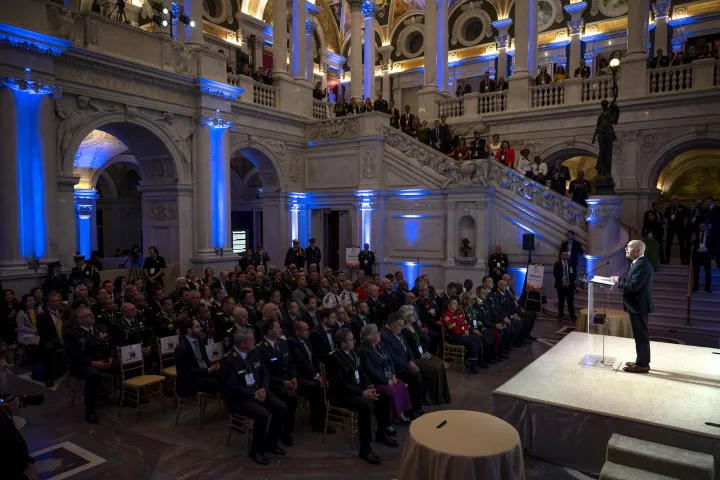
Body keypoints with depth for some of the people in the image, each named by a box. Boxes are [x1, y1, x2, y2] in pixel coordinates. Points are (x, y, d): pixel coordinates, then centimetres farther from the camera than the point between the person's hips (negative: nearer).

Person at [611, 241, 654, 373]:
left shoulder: (642, 264, -21)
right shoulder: (638, 263, 13)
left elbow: (634, 285, -27)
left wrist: (618, 282, -15)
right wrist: (620, 280, 2)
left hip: (639, 305, -11)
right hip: (637, 305, 11)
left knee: (641, 335, -2)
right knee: (641, 335, 16)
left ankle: (642, 364, 6)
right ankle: (642, 361, 26)